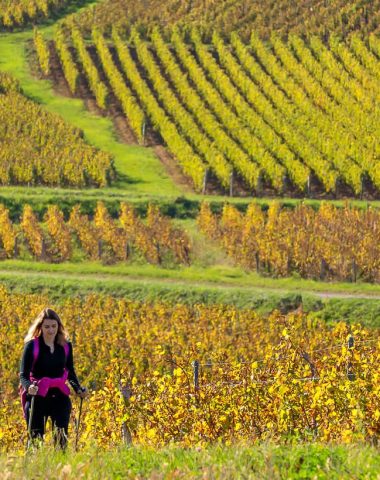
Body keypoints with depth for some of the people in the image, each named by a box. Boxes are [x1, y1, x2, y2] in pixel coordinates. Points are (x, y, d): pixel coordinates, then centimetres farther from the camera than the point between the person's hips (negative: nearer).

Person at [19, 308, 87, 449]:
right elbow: (23, 374, -8)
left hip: (59, 395, 3)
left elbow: (70, 372, 15)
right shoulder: (32, 345, -6)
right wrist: (29, 386, -30)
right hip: (37, 396, -3)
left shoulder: (66, 346, 5)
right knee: (36, 437, -2)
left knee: (62, 437, -9)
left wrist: (79, 390, -2)